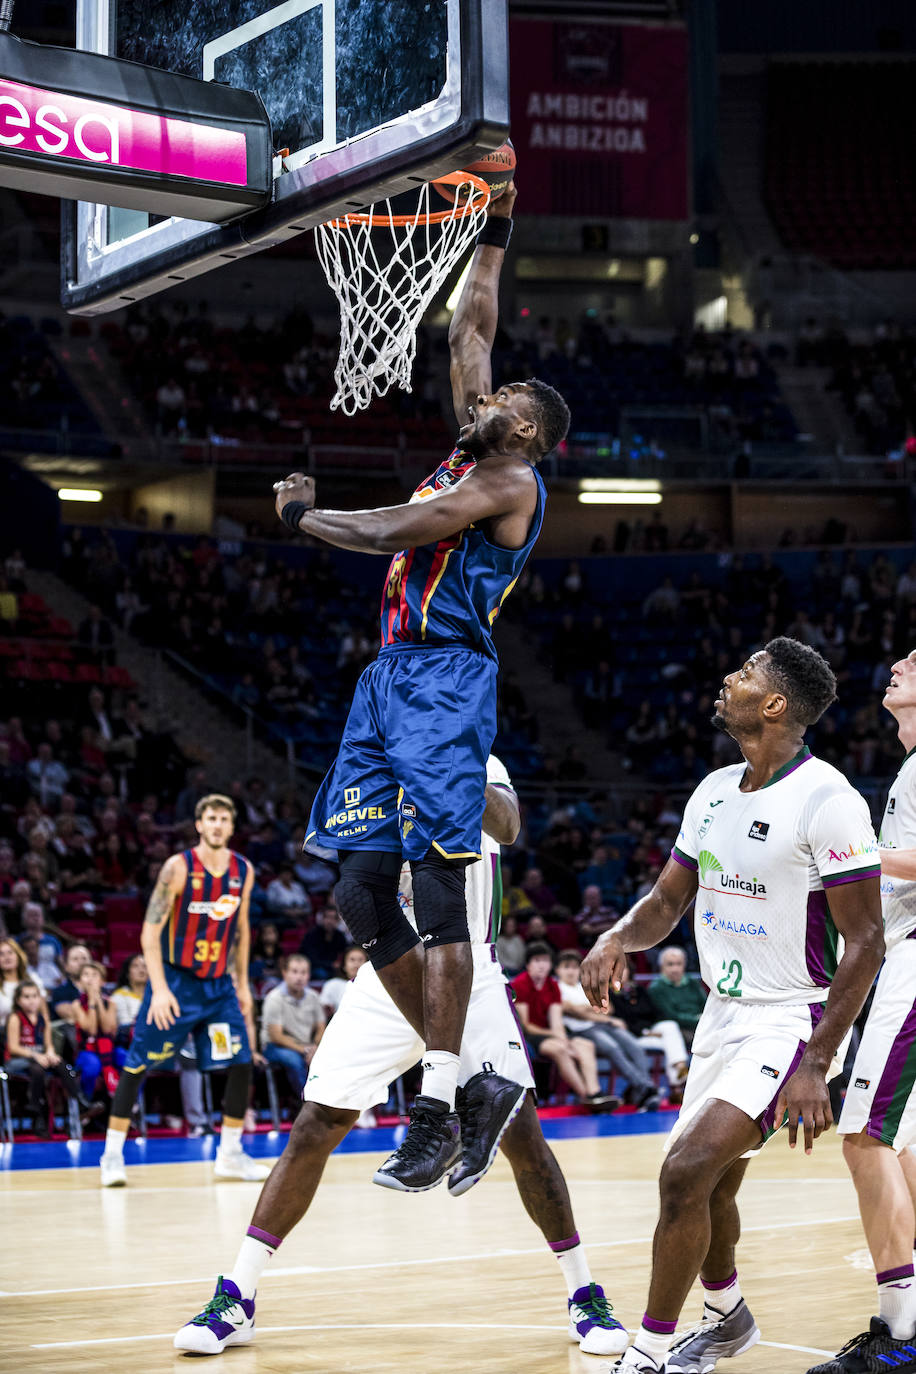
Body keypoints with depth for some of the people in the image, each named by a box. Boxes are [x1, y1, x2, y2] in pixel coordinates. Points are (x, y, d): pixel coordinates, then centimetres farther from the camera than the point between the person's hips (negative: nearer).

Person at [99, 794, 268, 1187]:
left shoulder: (243, 871, 1)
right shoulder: (178, 867, -14)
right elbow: (150, 931, -16)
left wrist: (242, 984, 12)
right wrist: (159, 989, -22)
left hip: (219, 984, 5)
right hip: (175, 980, -4)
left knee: (241, 1064, -1)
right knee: (137, 1064, -3)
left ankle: (230, 1154, 12)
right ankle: (112, 1152, 7)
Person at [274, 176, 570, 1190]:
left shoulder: (511, 478, -4)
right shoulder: (470, 449, 20)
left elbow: (392, 533, -12)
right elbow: (468, 331, 31)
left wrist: (300, 512, 2)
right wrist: (494, 231, 33)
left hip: (446, 681, -9)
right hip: (390, 678, 9)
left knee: (438, 895, -15)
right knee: (361, 894, 4)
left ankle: (440, 1109, -17)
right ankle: (450, 1063, 14)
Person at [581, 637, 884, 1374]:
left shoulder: (826, 800, -19)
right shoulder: (714, 791, 6)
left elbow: (864, 943, -18)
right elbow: (667, 900, 14)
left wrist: (816, 1066, -23)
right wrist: (617, 940, -9)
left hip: (792, 1021, -8)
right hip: (724, 1013, 8)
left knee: (687, 1171, -19)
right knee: (709, 1185, 18)